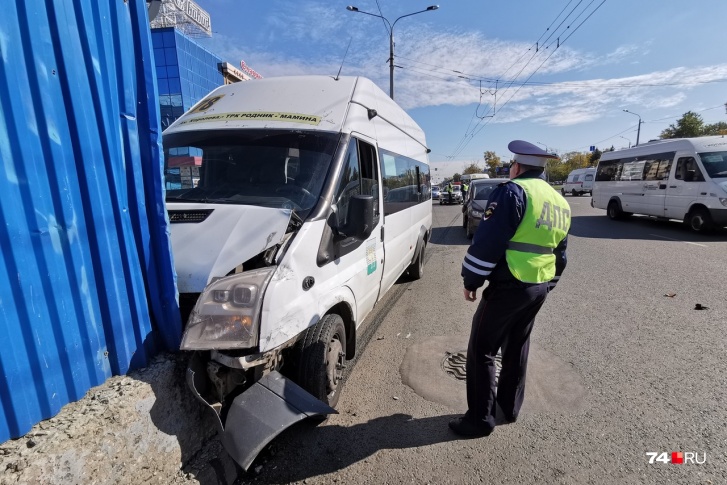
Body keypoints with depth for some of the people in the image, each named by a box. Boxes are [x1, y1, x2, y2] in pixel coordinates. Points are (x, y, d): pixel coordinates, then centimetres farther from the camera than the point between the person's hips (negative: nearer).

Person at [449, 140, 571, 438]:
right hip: (539, 288, 9)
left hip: (508, 287, -9)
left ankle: (481, 418, 12)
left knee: (481, 351, 2)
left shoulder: (513, 192, -14)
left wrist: (471, 280, -11)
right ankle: (509, 408, 33)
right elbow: (559, 252, 19)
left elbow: (487, 241, -20)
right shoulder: (560, 202, 14)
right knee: (517, 348, 20)